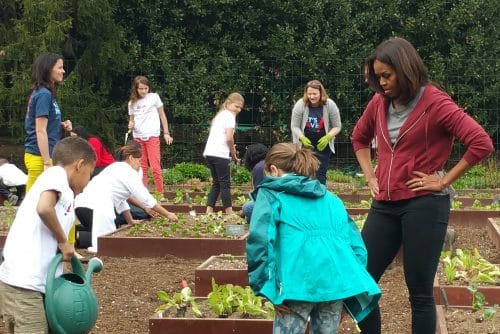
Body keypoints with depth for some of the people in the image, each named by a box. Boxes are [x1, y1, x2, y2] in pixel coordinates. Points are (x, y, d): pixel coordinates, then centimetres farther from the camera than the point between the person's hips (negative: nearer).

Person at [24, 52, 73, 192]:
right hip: (40, 157, -9)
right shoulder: (44, 95, -13)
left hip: (36, 155, 9)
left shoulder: (42, 93, 14)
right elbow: (40, 131, -18)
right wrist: (47, 163, -19)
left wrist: (62, 125, 7)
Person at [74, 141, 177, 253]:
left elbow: (119, 200, 31)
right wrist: (168, 214, 8)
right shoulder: (129, 172, 1)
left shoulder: (116, 167, 29)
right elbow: (146, 199, 0)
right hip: (96, 206, -10)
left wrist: (132, 223, 31)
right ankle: (76, 236, -21)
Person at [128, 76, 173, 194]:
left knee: (155, 167, -8)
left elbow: (162, 115, 7)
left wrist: (166, 133, 3)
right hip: (138, 138, 3)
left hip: (152, 136, -3)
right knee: (142, 168, 3)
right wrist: (131, 125, -5)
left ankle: (161, 194, -4)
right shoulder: (132, 102, 11)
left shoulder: (154, 97, 3)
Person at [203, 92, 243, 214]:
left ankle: (209, 211, 8)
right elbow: (229, 138, -15)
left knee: (216, 183, 13)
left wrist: (230, 148, 11)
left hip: (209, 153, 8)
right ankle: (229, 213, 1)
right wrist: (233, 152, 0)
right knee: (225, 184, -2)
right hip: (220, 154, -8)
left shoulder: (220, 115, 22)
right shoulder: (230, 116, -5)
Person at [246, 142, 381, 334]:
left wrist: (266, 288, -3)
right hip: (338, 281, 5)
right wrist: (351, 287, 22)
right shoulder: (331, 198, 30)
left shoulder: (270, 194, 15)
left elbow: (260, 241, -3)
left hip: (300, 283, -5)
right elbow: (357, 244, 22)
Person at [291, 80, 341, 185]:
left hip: (322, 145, 0)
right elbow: (295, 126, -10)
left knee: (320, 175, 1)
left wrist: (328, 137, -24)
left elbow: (337, 126, -6)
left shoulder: (330, 105, -14)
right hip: (304, 144, 0)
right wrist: (302, 138, -28)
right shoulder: (300, 105, -15)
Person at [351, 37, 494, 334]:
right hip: (384, 205, 6)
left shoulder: (435, 102, -10)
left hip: (424, 206, -6)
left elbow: (482, 144, -17)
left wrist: (443, 181, -14)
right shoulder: (379, 103, 8)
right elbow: (359, 138, 28)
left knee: (420, 292, 1)